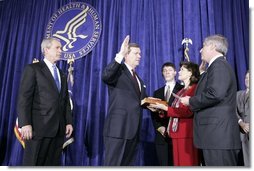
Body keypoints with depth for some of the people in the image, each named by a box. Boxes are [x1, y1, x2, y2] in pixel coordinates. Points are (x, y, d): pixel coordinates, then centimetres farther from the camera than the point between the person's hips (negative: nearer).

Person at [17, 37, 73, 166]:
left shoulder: (62, 74, 21)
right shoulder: (33, 69, 1)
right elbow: (24, 98, -7)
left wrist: (69, 122, 9)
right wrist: (25, 124, -16)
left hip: (59, 128, 6)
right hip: (39, 127, -5)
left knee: (53, 164, 10)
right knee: (33, 163, 1)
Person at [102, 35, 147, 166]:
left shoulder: (138, 78, 21)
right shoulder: (118, 70, -4)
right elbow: (105, 76, -27)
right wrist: (120, 55, -31)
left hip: (133, 129, 8)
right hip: (118, 128, -8)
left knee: (127, 165, 16)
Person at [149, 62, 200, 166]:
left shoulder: (195, 89, -9)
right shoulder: (181, 91, 19)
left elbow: (187, 112, -18)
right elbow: (175, 110, 12)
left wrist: (165, 108, -16)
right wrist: (159, 108, -1)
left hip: (187, 134, -8)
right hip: (176, 133, 8)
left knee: (188, 163, 0)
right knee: (178, 163, 13)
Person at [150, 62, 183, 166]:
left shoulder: (182, 89, 2)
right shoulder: (157, 92, 17)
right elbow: (153, 113, 11)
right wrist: (159, 127, -3)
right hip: (161, 135, 4)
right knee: (163, 165, 8)